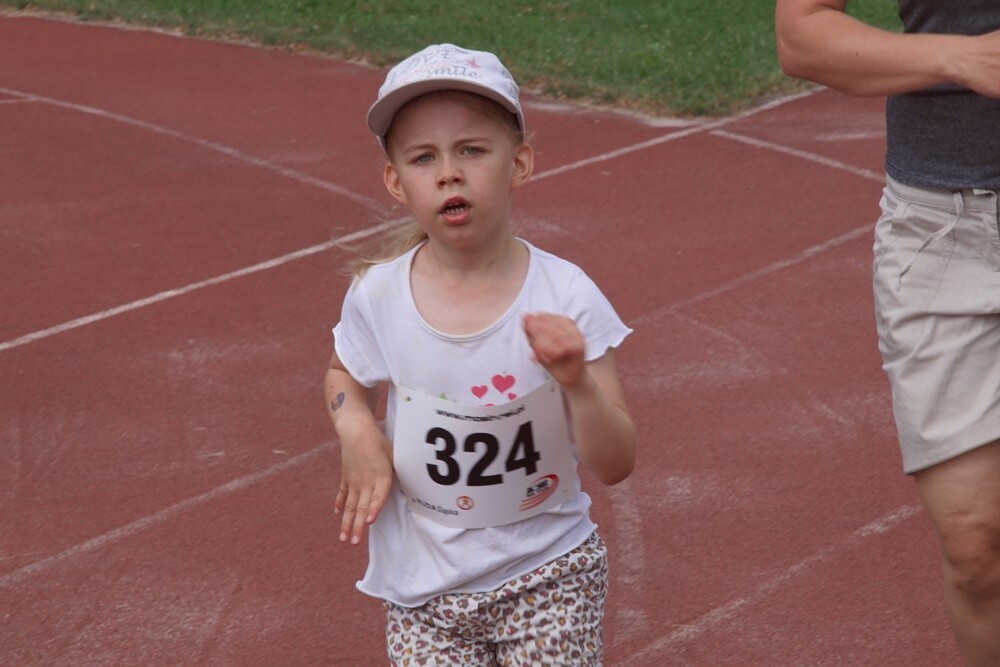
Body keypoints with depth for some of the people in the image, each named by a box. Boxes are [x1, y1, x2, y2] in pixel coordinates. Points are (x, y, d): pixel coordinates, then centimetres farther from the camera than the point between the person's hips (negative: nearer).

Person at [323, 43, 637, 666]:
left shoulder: (565, 298, -16)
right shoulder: (377, 296, -10)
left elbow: (615, 465, -14)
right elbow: (345, 375, 13)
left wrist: (577, 381, -32)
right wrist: (358, 433, -8)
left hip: (547, 575, -1)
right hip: (424, 588, 2)